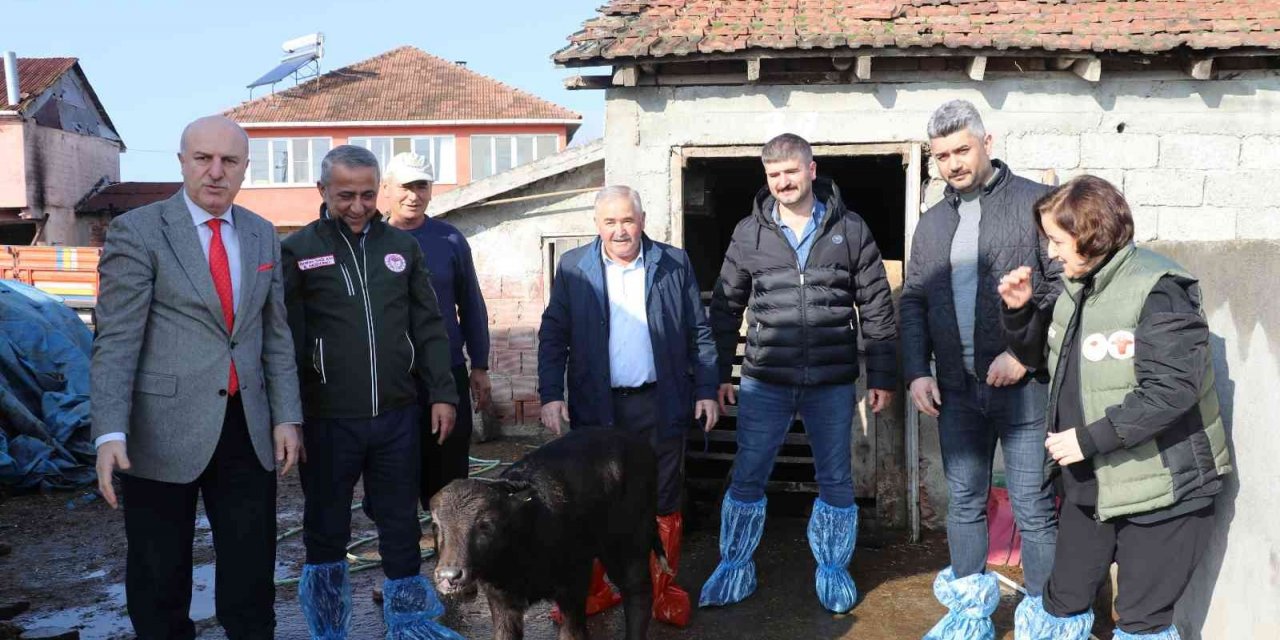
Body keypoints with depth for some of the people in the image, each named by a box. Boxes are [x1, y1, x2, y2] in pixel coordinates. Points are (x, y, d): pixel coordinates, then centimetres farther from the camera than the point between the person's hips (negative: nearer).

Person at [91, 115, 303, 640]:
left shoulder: (262, 235, 9)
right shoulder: (137, 231, -6)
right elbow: (116, 340, -10)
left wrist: (286, 417, 6)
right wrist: (110, 433, -19)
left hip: (248, 430, 4)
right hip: (164, 433, -4)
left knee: (252, 572, 10)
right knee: (159, 577, 10)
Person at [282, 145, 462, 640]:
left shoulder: (402, 246, 8)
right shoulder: (298, 251, -2)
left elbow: (429, 327, 10)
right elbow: (285, 337, -4)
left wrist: (441, 393, 5)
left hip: (397, 413, 2)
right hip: (328, 417, -2)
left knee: (401, 520, 11)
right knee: (326, 525, 11)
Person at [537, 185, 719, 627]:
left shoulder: (675, 264, 2)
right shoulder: (573, 268, 1)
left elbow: (699, 333, 5)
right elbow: (553, 336, 2)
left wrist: (707, 390, 1)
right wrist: (551, 396, -6)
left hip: (660, 404, 0)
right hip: (596, 407, 0)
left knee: (663, 502, 7)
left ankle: (663, 589, 21)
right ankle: (592, 590, 22)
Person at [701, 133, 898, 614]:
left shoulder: (850, 230, 0)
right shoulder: (749, 233, 3)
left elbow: (876, 307, 2)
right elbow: (726, 307, 8)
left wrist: (883, 376, 0)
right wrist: (718, 374, 6)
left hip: (832, 382, 0)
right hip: (765, 380, 1)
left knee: (836, 480, 10)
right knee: (747, 477, 6)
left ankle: (833, 570, 28)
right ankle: (735, 567, 22)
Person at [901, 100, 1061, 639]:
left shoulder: (1037, 202, -3)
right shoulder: (932, 222, 13)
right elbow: (912, 301, 14)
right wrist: (917, 372, 3)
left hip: (1024, 387, -5)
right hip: (957, 390, 5)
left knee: (1033, 509, 1)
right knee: (964, 502, 13)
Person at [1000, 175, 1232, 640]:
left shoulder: (1157, 290, -18)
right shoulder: (1078, 288, 8)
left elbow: (1173, 390, -26)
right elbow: (1041, 357, 20)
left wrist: (1089, 439, -24)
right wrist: (1020, 311, 1)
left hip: (1159, 488, -8)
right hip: (1088, 484, 8)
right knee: (1062, 602, 17)